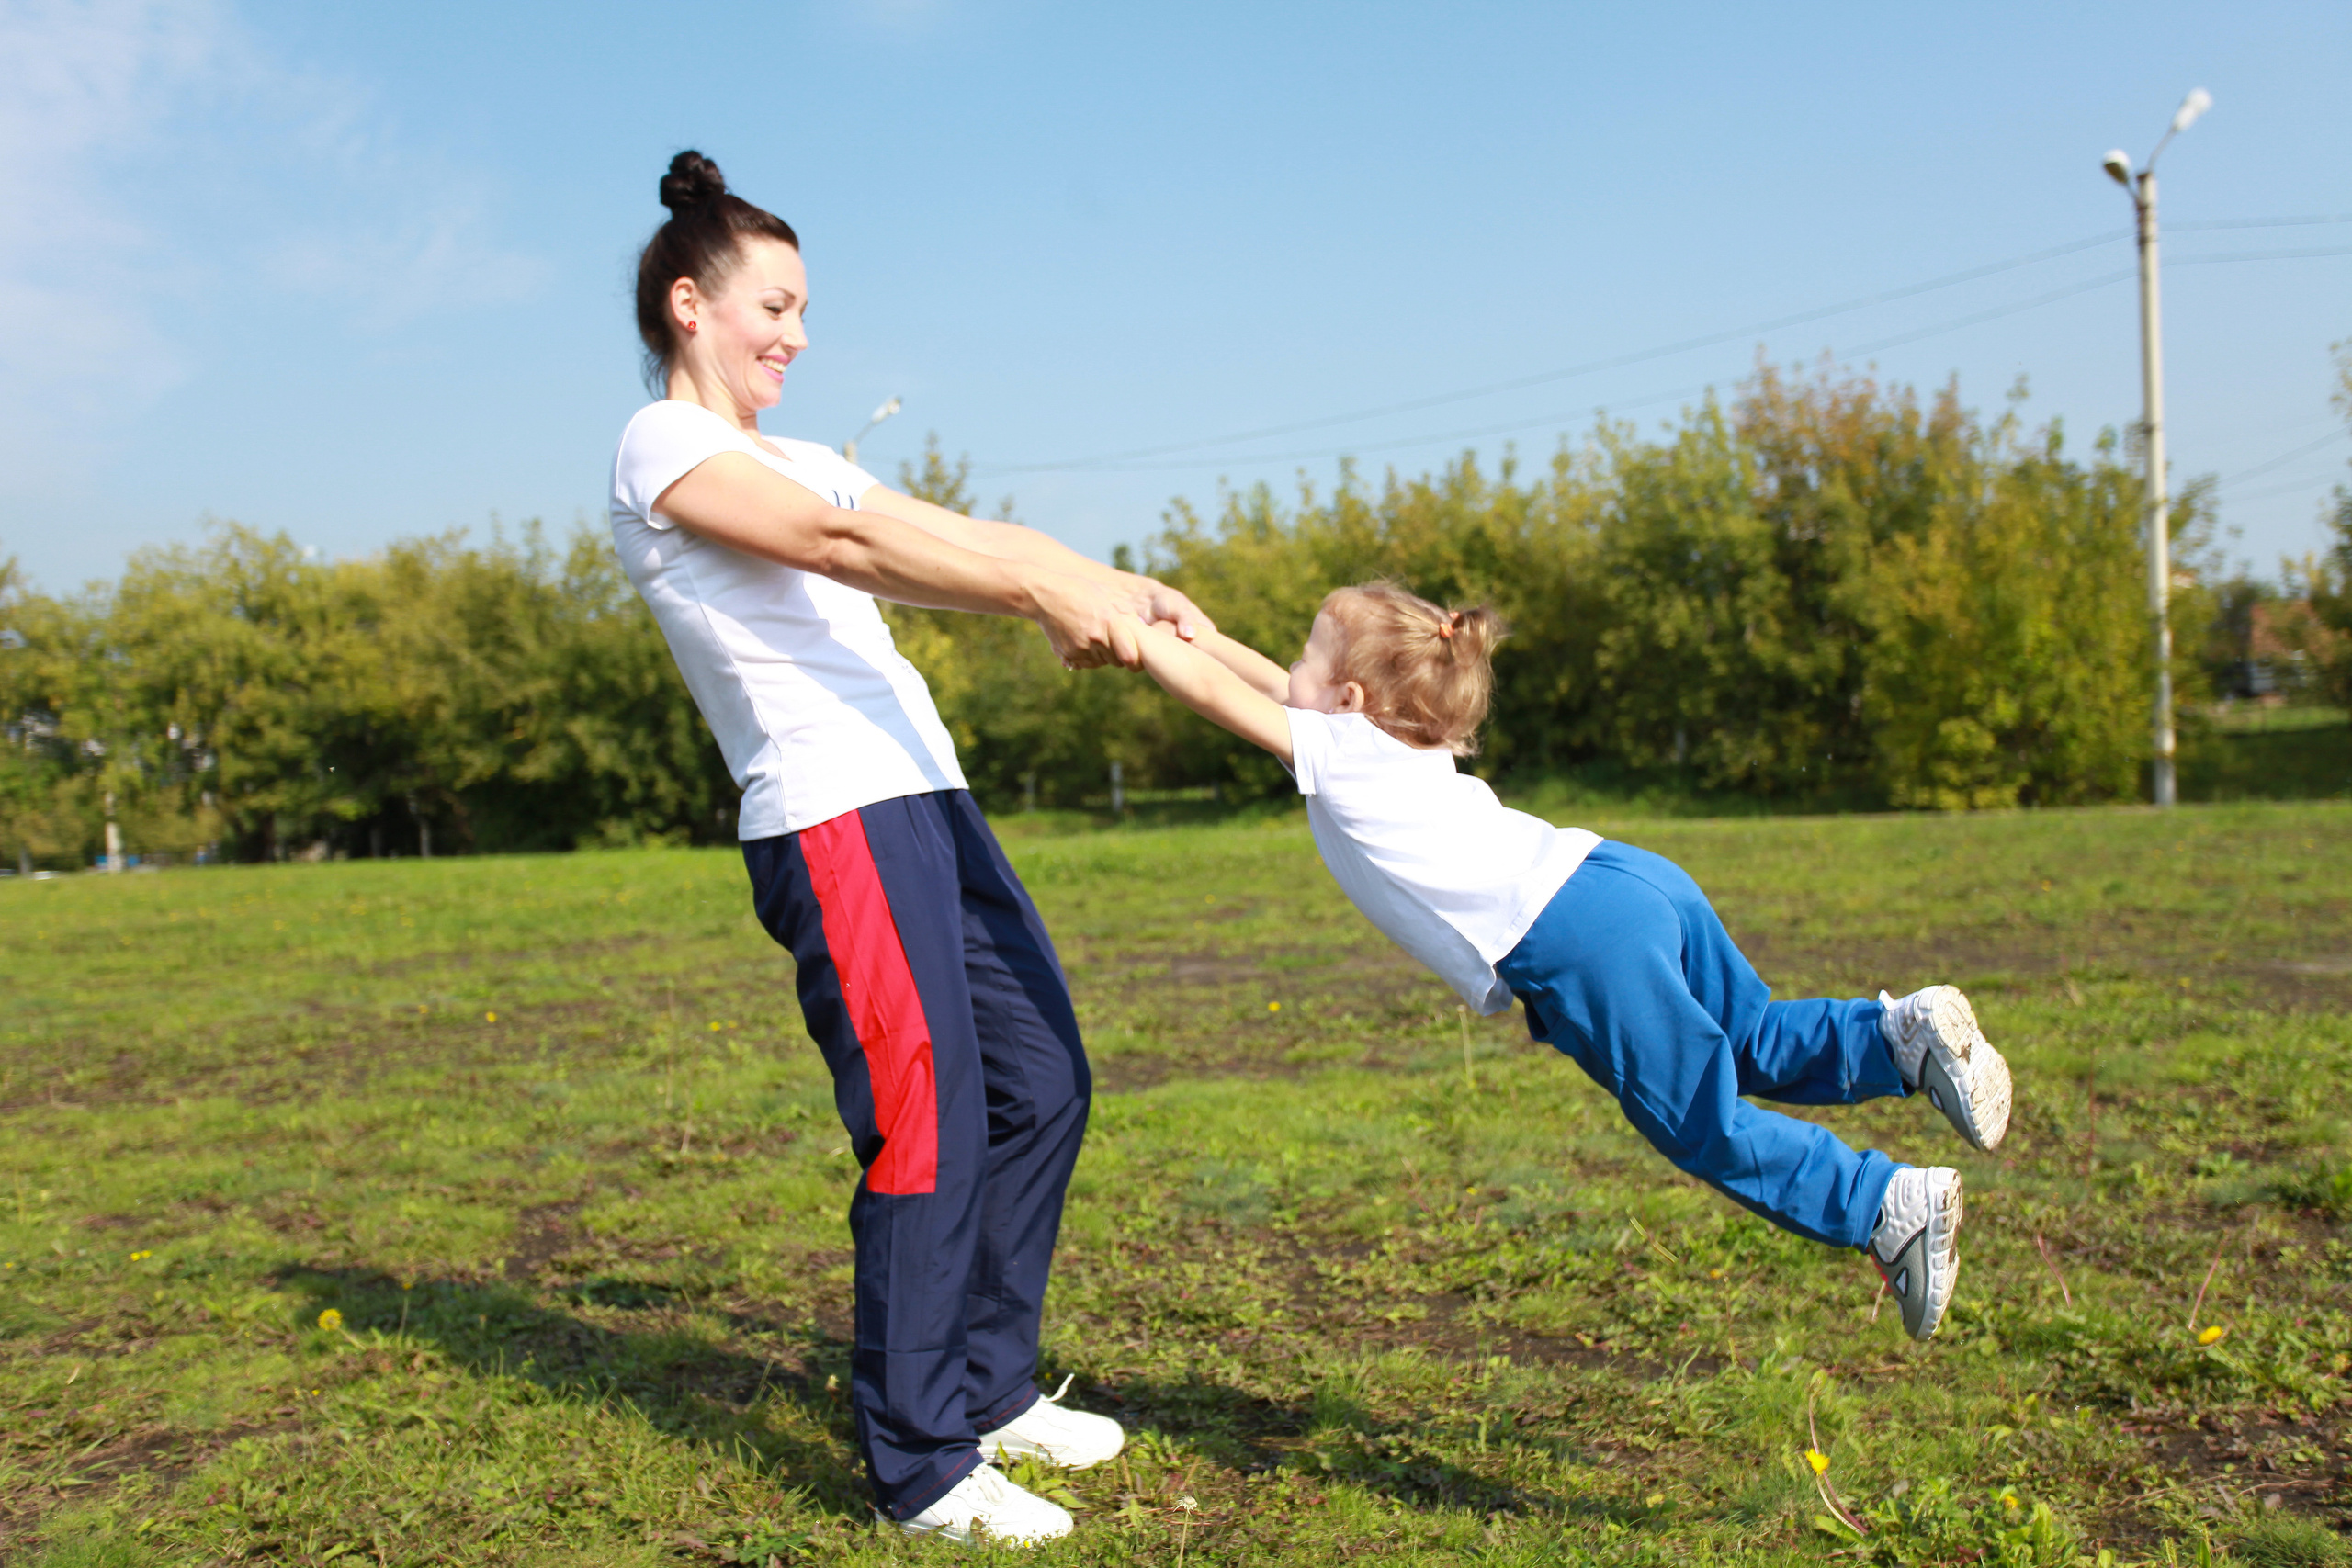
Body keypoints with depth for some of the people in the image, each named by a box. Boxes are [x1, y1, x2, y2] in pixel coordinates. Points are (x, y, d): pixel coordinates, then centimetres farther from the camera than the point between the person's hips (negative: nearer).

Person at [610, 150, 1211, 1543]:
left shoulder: (801, 457, 25)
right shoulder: (661, 448, -1)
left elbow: (948, 539, 13)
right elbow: (848, 542, -16)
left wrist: (1111, 585, 1)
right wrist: (1048, 592, -23)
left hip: (928, 798, 9)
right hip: (834, 815, -9)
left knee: (1041, 1084, 11)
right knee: (928, 1124, -8)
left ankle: (990, 1389, 27)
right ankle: (925, 1467, 7)